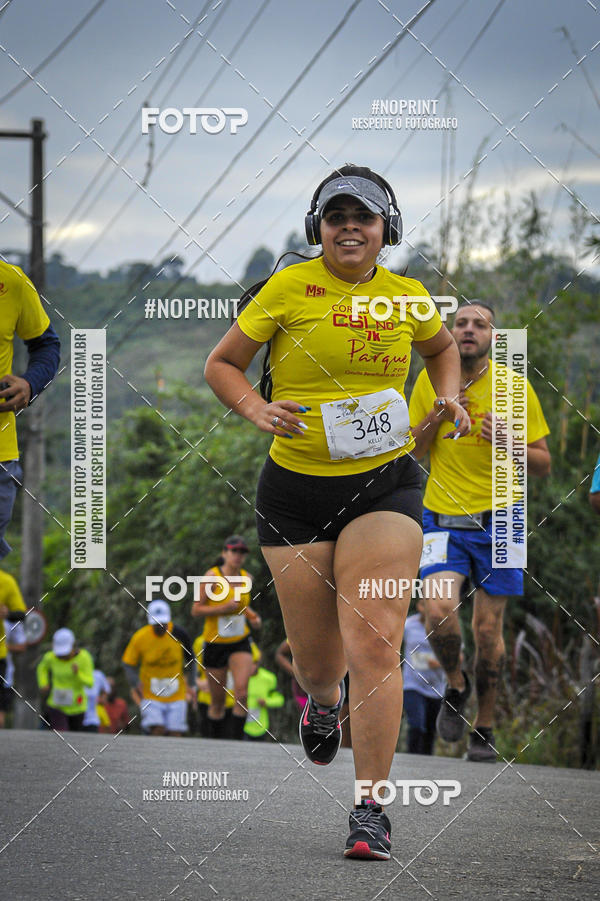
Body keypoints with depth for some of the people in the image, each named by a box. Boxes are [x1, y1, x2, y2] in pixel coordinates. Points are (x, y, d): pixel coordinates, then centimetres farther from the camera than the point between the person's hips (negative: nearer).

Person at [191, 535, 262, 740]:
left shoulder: (246, 578, 3)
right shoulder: (212, 577, -10)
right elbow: (196, 609, -10)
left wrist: (252, 616, 1)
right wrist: (223, 608, -23)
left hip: (240, 643, 3)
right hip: (214, 644, -3)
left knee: (241, 692, -18)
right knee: (217, 701, 5)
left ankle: (237, 740, -15)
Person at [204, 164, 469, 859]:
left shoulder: (408, 298, 5)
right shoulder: (289, 289, -4)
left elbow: (441, 346, 27)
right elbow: (220, 365, 3)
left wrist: (449, 396, 9)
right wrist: (256, 408, -15)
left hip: (386, 482, 1)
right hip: (296, 487, 0)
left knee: (374, 644, -16)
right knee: (317, 661, 6)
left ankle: (370, 810, -9)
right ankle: (321, 704, 46)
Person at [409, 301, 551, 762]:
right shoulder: (430, 381, 2)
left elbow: (543, 464, 1)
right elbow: (409, 451, 9)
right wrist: (438, 417, -10)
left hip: (498, 518, -1)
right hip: (442, 517, 1)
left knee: (488, 629, 1)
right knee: (438, 611, -20)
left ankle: (485, 728, 18)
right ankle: (456, 684, 10)